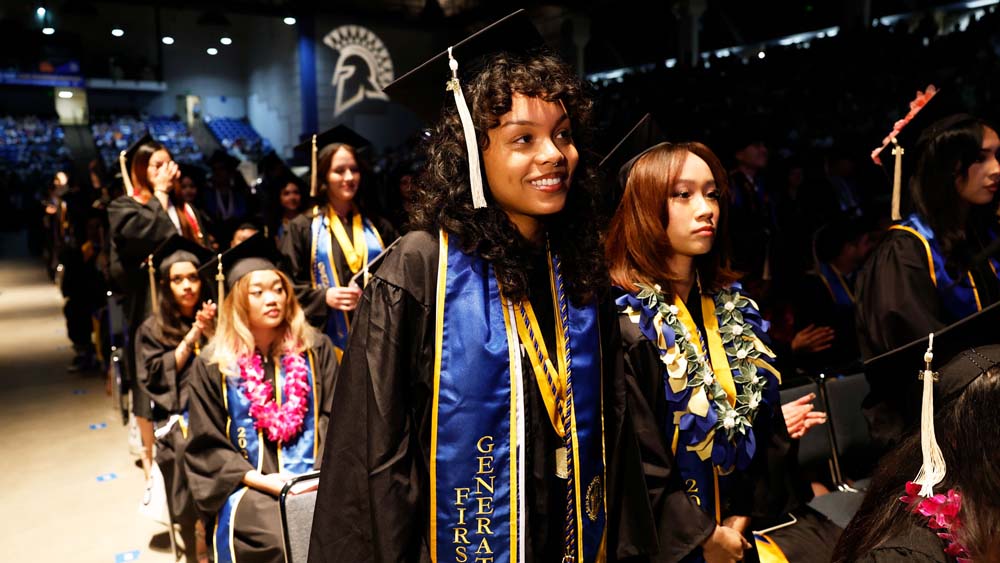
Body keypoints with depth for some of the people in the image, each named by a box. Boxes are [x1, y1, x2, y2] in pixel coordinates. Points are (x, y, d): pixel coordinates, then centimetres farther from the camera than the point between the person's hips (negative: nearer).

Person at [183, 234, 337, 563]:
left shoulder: (315, 349, 6)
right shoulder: (212, 365, 3)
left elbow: (335, 419, 5)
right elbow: (206, 447, 4)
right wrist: (259, 479, -10)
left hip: (312, 481, 2)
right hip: (249, 485, -1)